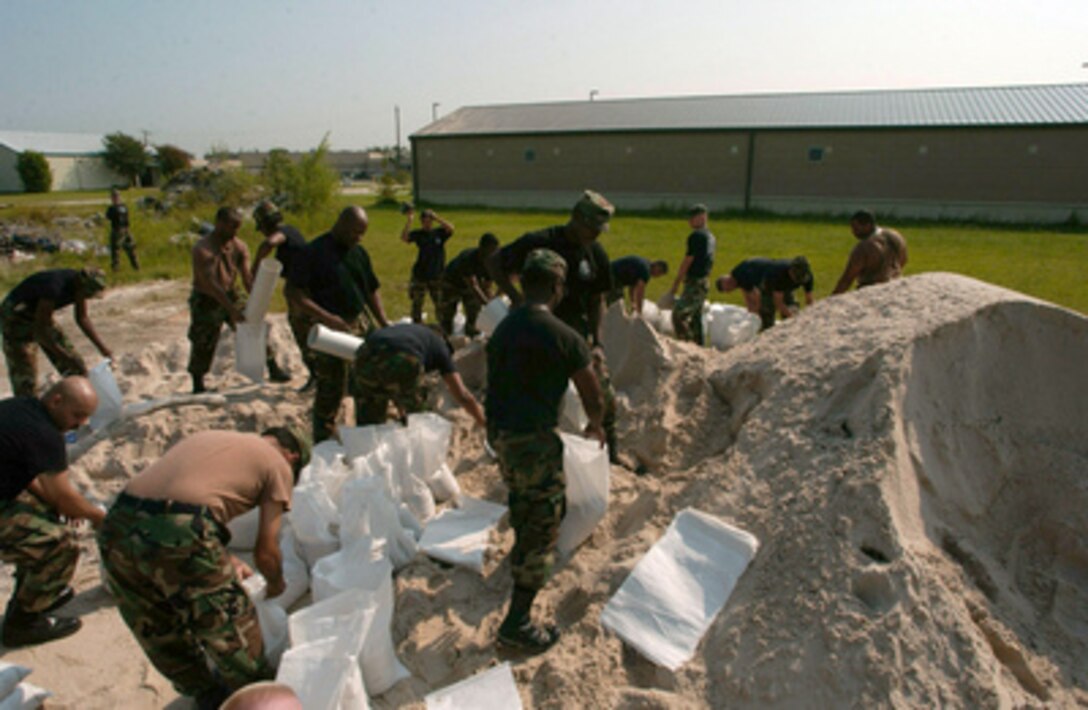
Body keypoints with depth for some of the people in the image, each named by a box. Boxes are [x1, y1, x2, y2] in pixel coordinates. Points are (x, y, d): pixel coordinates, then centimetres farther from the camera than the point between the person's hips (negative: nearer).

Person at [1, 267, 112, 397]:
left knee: (77, 367, 5)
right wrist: (67, 358, -33)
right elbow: (39, 332, -34)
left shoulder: (80, 284, -13)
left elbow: (82, 318, 0)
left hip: (39, 317, 8)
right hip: (15, 318, -8)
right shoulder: (54, 289, -37)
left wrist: (102, 348, -6)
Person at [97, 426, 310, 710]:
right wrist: (276, 586, 32)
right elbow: (265, 552, 11)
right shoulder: (278, 464, 11)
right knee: (230, 629, 17)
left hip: (118, 525, 7)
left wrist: (225, 561, 41)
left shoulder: (206, 437, 30)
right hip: (177, 537, -7)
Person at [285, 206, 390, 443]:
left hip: (361, 322, 6)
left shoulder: (359, 252, 10)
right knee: (331, 388, 1)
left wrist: (384, 323, 5)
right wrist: (326, 317, -24)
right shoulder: (314, 252, -11)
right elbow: (293, 293, -15)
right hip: (331, 329, -6)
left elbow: (372, 290, 17)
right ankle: (323, 440, 20)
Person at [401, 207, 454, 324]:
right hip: (420, 275, 1)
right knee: (417, 303, 6)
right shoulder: (418, 234, 0)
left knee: (440, 304, 3)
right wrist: (409, 219, -22)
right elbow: (404, 237, -17)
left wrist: (436, 217, -21)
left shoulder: (439, 232, 1)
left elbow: (450, 228, -18)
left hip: (437, 275, 0)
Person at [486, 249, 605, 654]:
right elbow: (593, 397, -6)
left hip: (499, 432, 8)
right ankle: (518, 623, 10)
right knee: (543, 527, 3)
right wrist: (596, 427, 15)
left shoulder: (503, 329, 7)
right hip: (533, 438, -8)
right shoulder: (564, 337, -15)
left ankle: (522, 564, 54)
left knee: (523, 506, 30)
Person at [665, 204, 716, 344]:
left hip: (695, 283, -10)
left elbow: (687, 262, -13)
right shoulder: (711, 237, 15)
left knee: (678, 315, -12)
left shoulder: (696, 236, -14)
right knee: (695, 318, 15)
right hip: (704, 282, 10)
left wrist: (675, 285, -8)